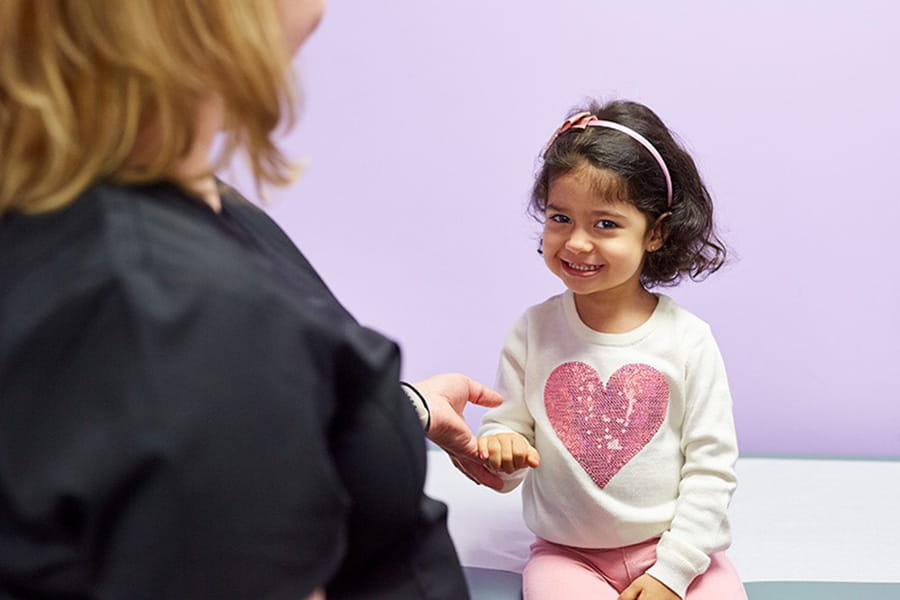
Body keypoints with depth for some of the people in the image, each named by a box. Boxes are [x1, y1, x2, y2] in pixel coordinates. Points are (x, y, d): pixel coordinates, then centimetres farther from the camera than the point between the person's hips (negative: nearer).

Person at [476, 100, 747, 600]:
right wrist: (502, 447, -22)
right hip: (567, 552, 0)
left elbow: (711, 467, -3)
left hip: (674, 546, 1)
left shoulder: (688, 341, -5)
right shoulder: (533, 332, -2)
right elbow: (506, 424, 2)